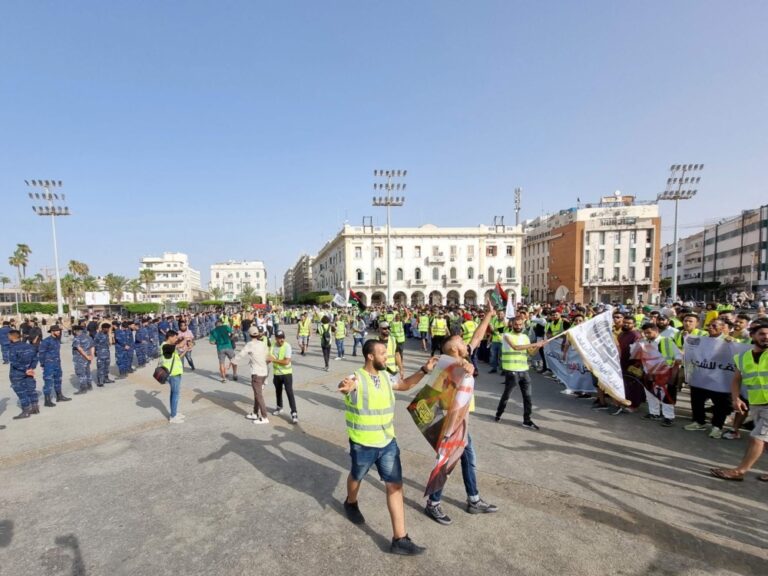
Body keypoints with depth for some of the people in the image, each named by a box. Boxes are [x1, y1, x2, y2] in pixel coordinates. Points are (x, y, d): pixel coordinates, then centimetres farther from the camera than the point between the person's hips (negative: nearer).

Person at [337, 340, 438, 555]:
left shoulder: (385, 376, -2)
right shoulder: (357, 378, -24)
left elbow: (405, 384, 15)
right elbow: (346, 385, -48)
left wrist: (424, 370, 2)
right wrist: (346, 387, -74)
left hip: (388, 442, 5)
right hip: (363, 445, -5)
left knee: (395, 485, 4)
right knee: (356, 477, 22)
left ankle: (400, 539, 15)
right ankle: (351, 503, 56)